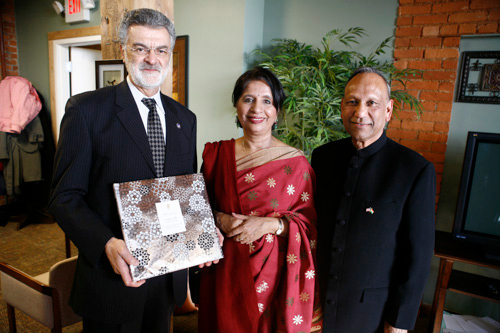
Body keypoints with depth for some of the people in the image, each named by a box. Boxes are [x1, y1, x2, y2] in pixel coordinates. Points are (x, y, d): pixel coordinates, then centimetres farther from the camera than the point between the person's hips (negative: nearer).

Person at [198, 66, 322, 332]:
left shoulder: (296, 163, -6)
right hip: (225, 273, 2)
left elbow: (309, 224, -3)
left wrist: (270, 224, -19)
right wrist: (220, 219, -12)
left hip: (274, 273, -1)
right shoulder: (216, 153, 1)